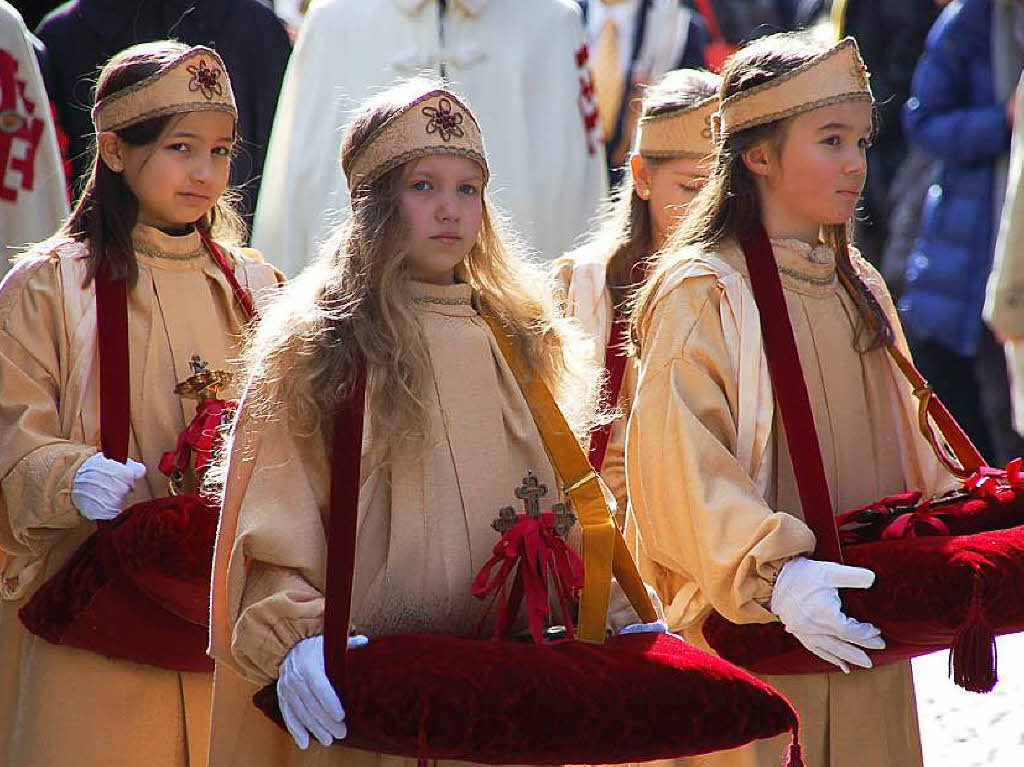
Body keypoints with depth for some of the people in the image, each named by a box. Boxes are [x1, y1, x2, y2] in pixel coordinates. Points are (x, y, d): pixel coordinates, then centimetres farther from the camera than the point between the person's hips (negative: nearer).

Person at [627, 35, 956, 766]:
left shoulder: (860, 289, 15)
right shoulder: (701, 295, -10)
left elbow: (907, 454, 21)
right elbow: (678, 469, -20)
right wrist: (774, 575, -31)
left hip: (864, 642, 7)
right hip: (748, 647, -7)